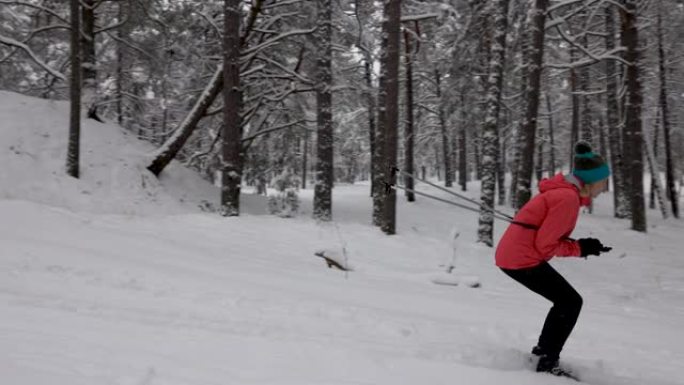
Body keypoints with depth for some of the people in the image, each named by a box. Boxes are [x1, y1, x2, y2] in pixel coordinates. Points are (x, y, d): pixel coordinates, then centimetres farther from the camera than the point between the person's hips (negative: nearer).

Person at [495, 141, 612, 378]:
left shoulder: (565, 191, 12)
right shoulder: (568, 198, -18)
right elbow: (545, 244, -17)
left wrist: (582, 245, 3)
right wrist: (580, 248, -6)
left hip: (513, 254, 9)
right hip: (522, 259, -9)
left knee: (565, 301, 19)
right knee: (571, 302, -1)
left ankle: (542, 351, 30)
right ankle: (547, 362, 4)